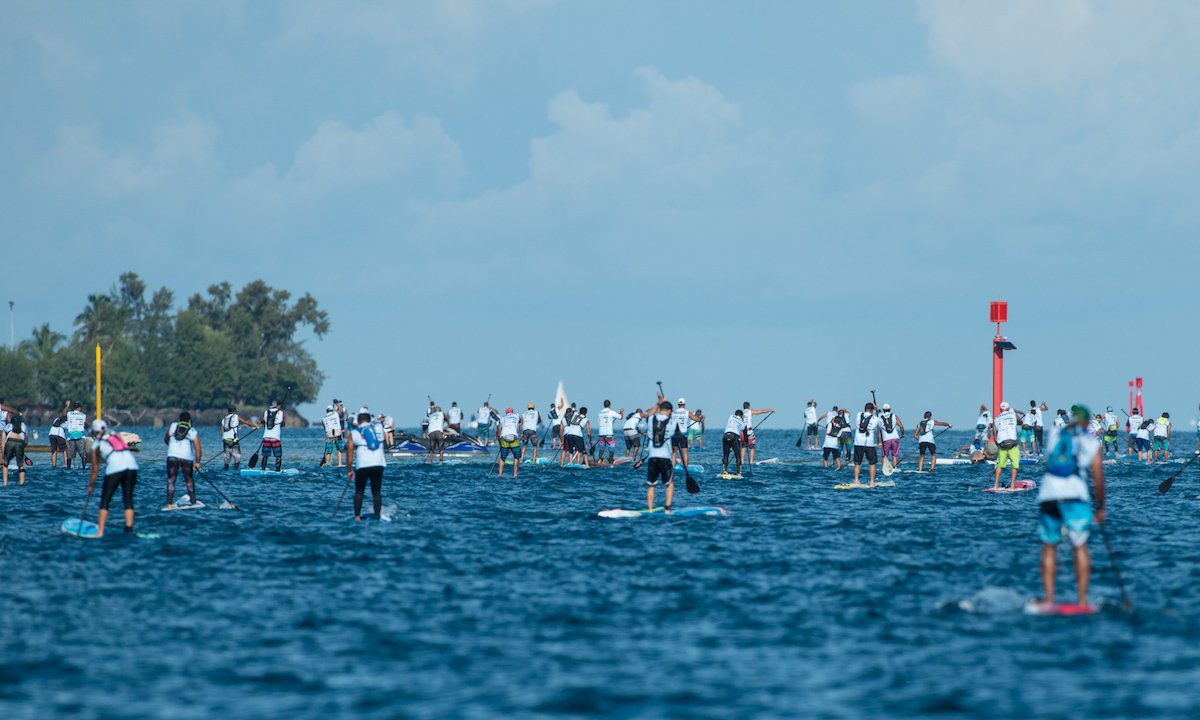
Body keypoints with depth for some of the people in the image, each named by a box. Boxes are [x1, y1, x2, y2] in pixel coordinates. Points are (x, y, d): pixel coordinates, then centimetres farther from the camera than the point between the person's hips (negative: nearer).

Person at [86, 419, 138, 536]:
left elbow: (95, 469, 19)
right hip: (132, 464, 4)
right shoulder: (115, 435, 27)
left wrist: (90, 485, 31)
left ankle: (100, 531, -1)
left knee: (105, 501, 5)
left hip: (115, 468, -4)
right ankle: (129, 529, 4)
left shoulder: (96, 444, 15)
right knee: (128, 500, 11)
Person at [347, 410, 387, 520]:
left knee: (359, 491, 12)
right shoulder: (379, 427, 9)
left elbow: (349, 453, 4)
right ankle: (377, 516, 1)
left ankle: (357, 516, 6)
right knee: (377, 492, 8)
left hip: (362, 465, -1)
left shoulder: (354, 432, 5)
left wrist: (349, 470, 11)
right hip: (378, 464, 1)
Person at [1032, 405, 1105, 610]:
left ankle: (1048, 597, 0)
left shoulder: (1054, 433, 18)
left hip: (1048, 494, 2)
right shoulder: (1092, 443, 12)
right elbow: (1098, 479, 10)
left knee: (1049, 547, 9)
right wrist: (1101, 507, 21)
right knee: (1080, 547, 3)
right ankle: (1082, 599, -2)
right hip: (1075, 494, -2)